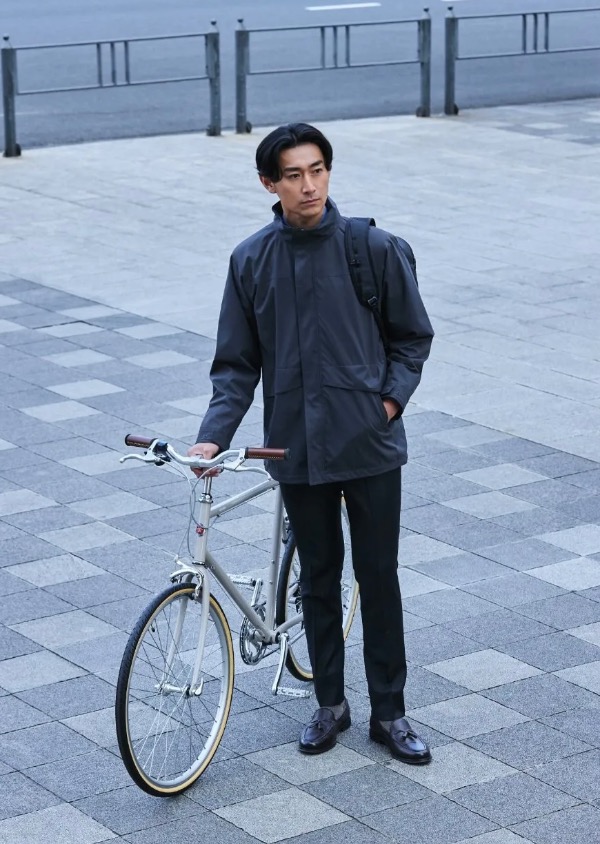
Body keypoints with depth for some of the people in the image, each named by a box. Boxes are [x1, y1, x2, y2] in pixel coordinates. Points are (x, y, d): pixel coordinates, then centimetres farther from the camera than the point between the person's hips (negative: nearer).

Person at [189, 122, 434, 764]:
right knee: (318, 579, 13)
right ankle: (330, 704, 27)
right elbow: (236, 365, 1)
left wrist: (391, 398, -8)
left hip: (370, 446, -1)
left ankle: (388, 712, 18)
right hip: (298, 448, 1)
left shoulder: (374, 248, -6)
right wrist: (213, 436, -10)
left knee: (379, 577, 6)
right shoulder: (251, 261, -1)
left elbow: (413, 336, 5)